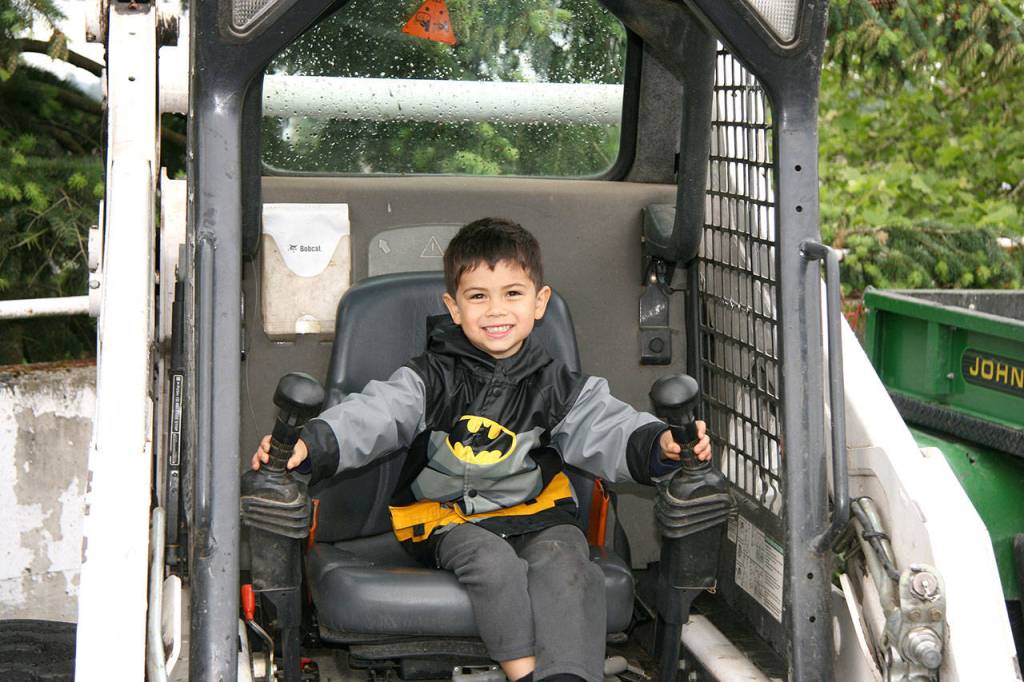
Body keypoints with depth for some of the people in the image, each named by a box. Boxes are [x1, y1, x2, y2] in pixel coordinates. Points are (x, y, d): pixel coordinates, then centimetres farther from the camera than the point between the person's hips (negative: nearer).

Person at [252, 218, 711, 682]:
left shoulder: (557, 388, 7)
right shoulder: (431, 381, 1)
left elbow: (607, 430, -3)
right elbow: (372, 414, -13)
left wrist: (658, 443, -25)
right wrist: (310, 443, -32)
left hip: (535, 517, 2)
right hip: (449, 522, -1)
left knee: (563, 561, -29)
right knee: (492, 560, -32)